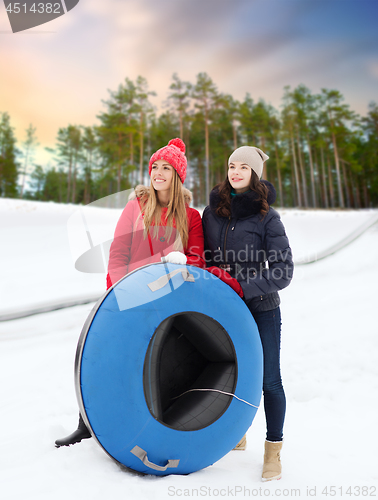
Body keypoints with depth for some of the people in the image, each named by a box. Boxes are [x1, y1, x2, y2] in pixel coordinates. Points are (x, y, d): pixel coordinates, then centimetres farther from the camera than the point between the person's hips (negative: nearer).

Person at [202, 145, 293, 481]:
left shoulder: (267, 217, -9)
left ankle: (273, 449, 26)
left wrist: (242, 286, -19)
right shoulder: (213, 211, 3)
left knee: (268, 380, 5)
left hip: (261, 309, -3)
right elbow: (200, 255, 14)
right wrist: (211, 273, -6)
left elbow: (283, 272, -12)